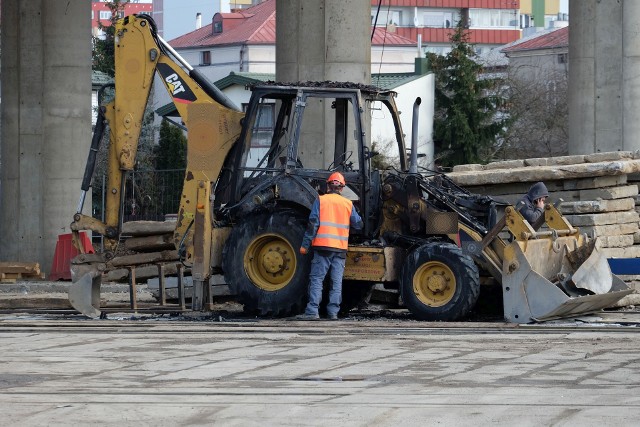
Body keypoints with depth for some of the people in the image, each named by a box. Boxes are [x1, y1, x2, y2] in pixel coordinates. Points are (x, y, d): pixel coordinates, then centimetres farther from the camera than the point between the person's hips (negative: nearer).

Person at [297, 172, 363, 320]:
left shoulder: (320, 200, -1)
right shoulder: (348, 204, 7)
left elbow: (313, 224, -7)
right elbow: (358, 224, 15)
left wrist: (305, 245, -5)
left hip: (323, 246, -3)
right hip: (341, 247, 3)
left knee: (316, 279, -2)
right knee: (337, 281, 7)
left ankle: (312, 311, -11)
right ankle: (333, 312, 4)